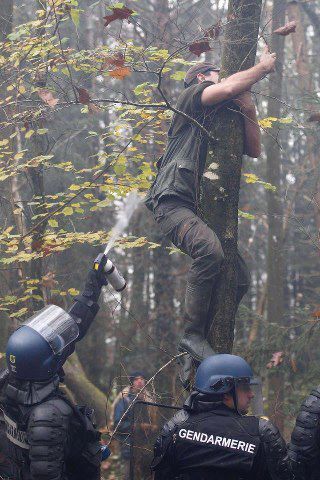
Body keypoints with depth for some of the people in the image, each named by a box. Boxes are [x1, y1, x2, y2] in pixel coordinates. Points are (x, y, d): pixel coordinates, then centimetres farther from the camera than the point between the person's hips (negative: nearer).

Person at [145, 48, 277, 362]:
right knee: (210, 251, -35)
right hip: (172, 201, -9)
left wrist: (248, 109, 8)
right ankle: (192, 336, -30)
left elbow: (254, 149, 21)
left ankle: (204, 339, 6)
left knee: (240, 277, -2)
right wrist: (264, 67, 4)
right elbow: (229, 88, -11)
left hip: (200, 207, 9)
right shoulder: (192, 95, 8)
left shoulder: (222, 122, 30)